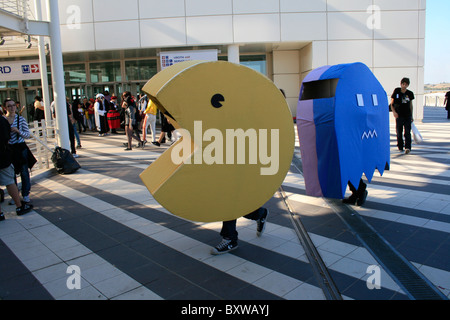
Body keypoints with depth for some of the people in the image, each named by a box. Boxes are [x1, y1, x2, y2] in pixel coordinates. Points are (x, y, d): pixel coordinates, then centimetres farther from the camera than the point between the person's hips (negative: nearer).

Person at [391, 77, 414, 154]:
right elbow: (391, 104, 2)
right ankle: (400, 147, 22)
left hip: (407, 116, 1)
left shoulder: (410, 93, 4)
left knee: (407, 132, -8)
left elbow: (411, 105, 14)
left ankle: (407, 147, -13)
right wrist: (394, 111, -15)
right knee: (399, 132, 6)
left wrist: (411, 116, 15)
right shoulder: (396, 92, -1)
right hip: (399, 116, -1)